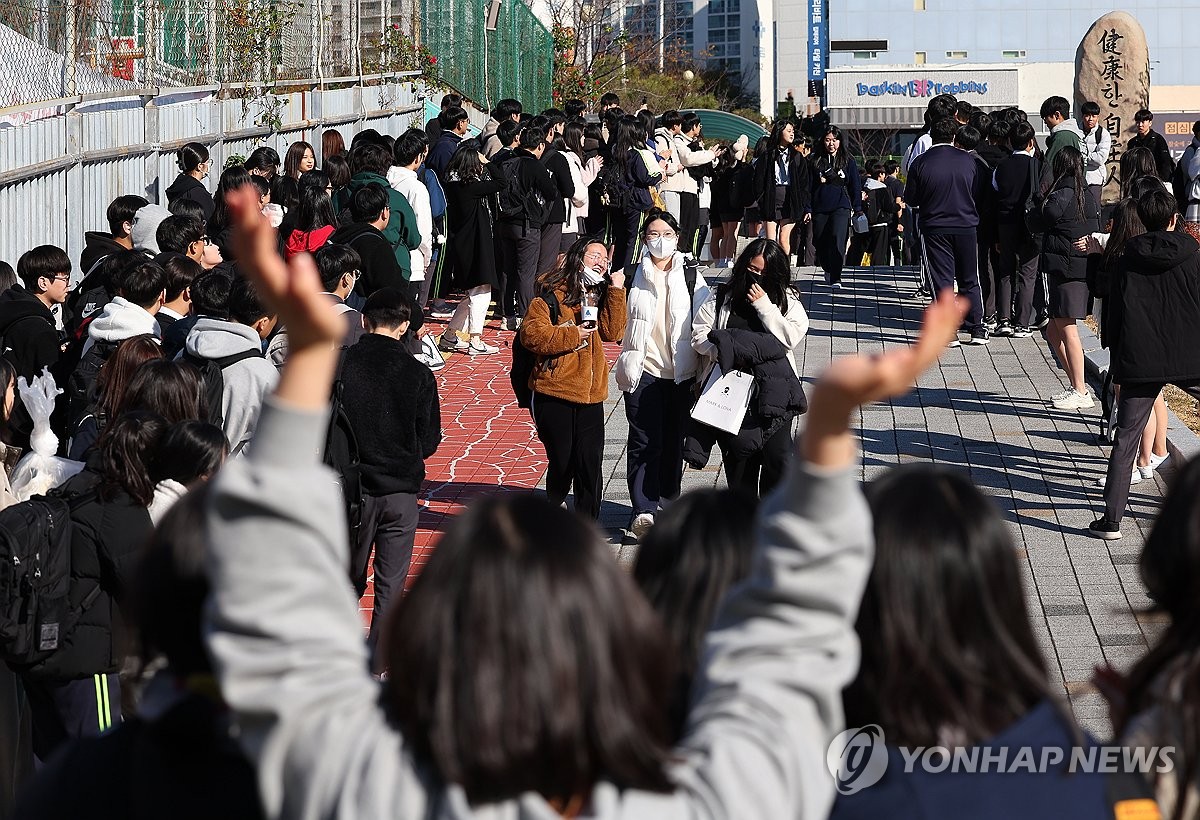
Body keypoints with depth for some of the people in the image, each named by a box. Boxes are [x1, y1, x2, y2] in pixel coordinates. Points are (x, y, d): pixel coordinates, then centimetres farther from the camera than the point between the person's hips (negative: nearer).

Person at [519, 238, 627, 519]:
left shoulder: (598, 296, 15)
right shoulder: (551, 293, -4)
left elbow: (613, 332, 0)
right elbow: (532, 334, -15)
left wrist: (616, 292, -5)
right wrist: (572, 336, -15)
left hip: (590, 395, 5)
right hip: (554, 393, -5)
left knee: (590, 464, 1)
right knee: (562, 462, 1)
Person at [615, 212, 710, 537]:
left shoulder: (691, 277, 4)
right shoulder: (633, 276, 2)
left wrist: (702, 367, -2)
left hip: (681, 372, 2)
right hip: (644, 369, -2)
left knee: (674, 440, 12)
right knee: (645, 442, -9)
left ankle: (667, 498, 30)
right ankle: (644, 510, -14)